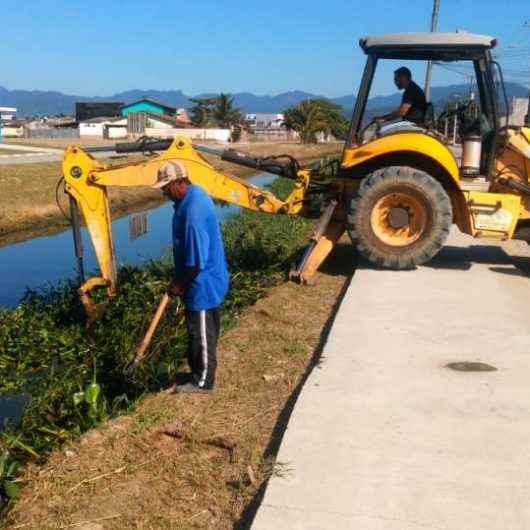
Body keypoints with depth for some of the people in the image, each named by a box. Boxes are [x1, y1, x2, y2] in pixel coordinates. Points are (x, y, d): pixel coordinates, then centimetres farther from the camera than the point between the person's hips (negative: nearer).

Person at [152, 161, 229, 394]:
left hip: (203, 283, -10)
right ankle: (200, 373, 36)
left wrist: (179, 284, -13)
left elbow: (197, 261, -27)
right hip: (207, 280, 10)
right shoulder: (194, 194, 5)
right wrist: (179, 279, 16)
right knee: (204, 332, 21)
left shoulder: (192, 211, -28)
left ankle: (202, 382, 21)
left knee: (201, 334, 5)